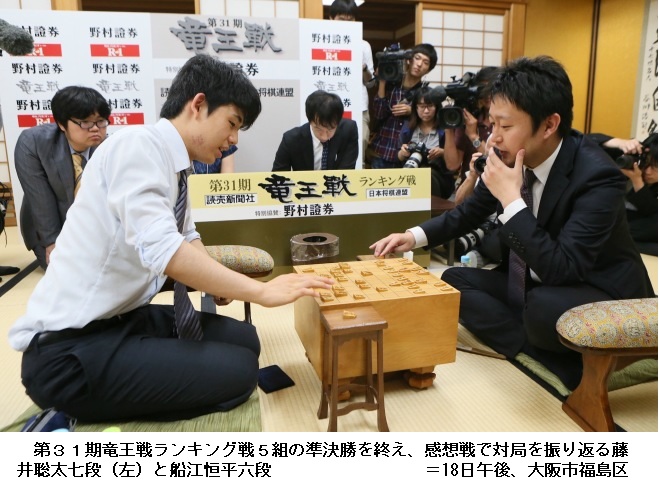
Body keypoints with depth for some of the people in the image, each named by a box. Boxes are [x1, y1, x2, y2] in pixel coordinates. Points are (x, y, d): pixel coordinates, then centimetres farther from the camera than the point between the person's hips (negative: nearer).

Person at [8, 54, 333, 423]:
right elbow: (162, 250, -32)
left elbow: (186, 241, 19)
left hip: (125, 319, 9)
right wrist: (261, 291, -25)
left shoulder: (173, 165, 6)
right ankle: (82, 410, -1)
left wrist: (215, 280, 0)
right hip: (70, 350, -9)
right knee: (238, 371, -13)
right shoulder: (138, 145, -19)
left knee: (243, 339, 9)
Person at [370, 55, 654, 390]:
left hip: (603, 296, -7)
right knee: (455, 280, -6)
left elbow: (561, 269, -35)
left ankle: (581, 362, -1)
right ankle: (557, 362, -14)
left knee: (543, 307, -38)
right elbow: (470, 212, 7)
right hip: (533, 283, 7)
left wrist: (510, 199, -35)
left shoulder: (597, 176, -28)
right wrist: (415, 236, -8)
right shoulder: (511, 157, -9)